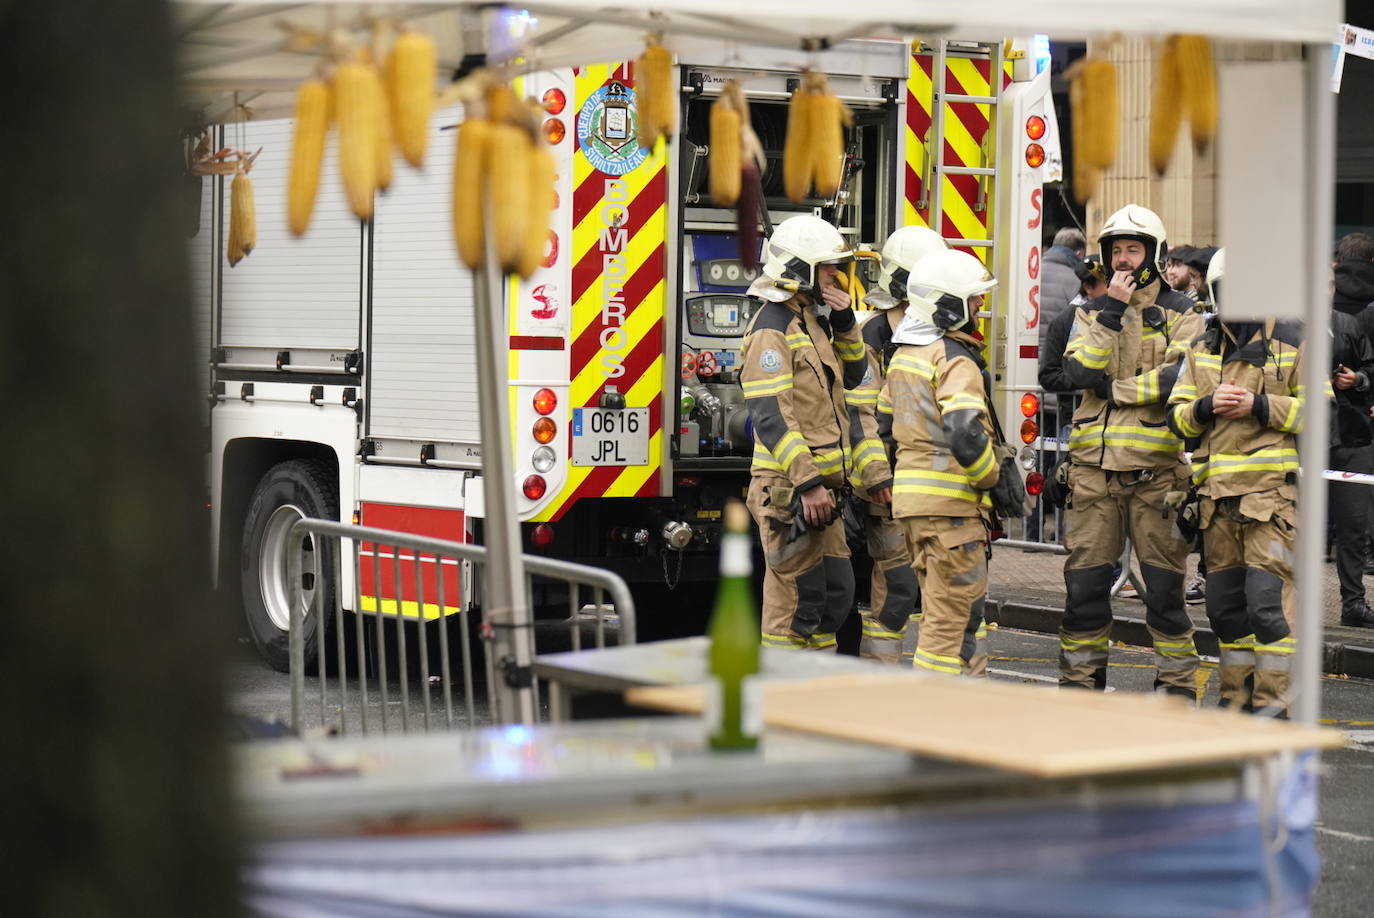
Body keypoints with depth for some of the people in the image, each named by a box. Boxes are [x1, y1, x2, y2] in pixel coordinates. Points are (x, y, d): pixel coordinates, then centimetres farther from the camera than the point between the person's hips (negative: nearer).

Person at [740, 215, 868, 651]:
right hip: (789, 490, -10)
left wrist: (844, 323, 10)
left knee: (836, 591, 13)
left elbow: (852, 375, 27)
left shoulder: (808, 322, 17)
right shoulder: (773, 328, -13)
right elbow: (770, 416, -21)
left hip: (818, 487, 10)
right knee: (796, 598, -6)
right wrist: (807, 483, -25)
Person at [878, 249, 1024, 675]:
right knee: (954, 613, -5)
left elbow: (886, 424, 23)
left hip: (910, 495, 9)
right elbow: (965, 434, -27)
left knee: (944, 609, 17)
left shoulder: (904, 354, 15)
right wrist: (994, 480, -13)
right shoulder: (954, 359, -15)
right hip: (950, 500, -9)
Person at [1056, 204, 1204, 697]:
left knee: (1164, 583, 0)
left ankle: (1178, 683, 8)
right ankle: (1080, 679, 13)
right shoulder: (1092, 313, 14)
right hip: (1095, 466, 3)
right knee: (1084, 580, 4)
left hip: (1155, 468, -3)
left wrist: (1116, 389, -10)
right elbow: (1079, 372, -4)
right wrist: (1113, 311, -8)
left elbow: (1183, 375, -13)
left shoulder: (1179, 313, 4)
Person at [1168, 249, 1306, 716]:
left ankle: (1273, 704, -7)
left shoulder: (1292, 342, 1)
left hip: (1272, 489, -6)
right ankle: (1237, 699, 19)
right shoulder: (1202, 349, 17)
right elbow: (1177, 415, 14)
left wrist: (1259, 407, -14)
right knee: (1225, 604, 9)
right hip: (1217, 493, 6)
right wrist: (1206, 407, -7)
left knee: (1268, 602, -12)